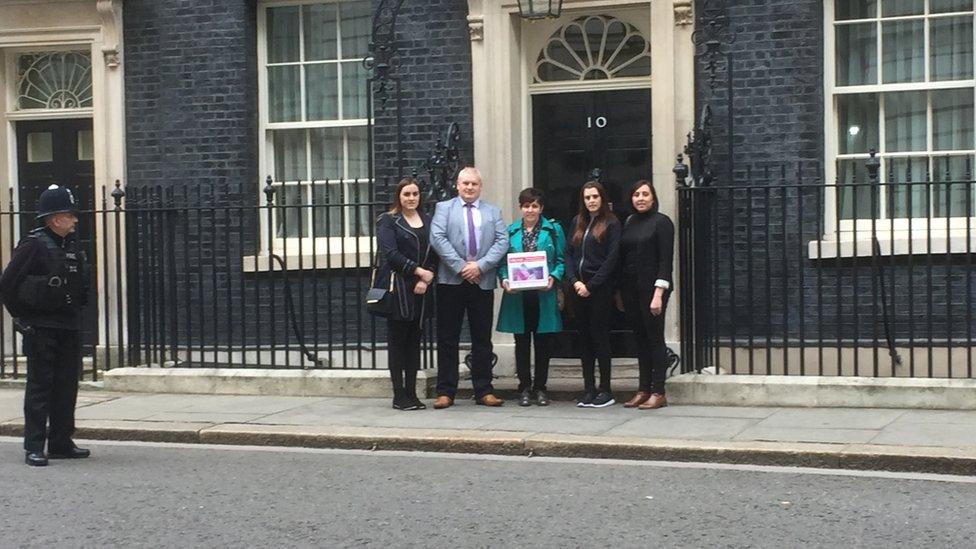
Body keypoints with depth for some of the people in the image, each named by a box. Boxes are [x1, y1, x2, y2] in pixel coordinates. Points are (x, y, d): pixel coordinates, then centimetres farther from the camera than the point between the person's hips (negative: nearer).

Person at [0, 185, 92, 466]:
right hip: (41, 328, -7)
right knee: (40, 387, -3)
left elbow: (82, 283, 25)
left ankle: (61, 444, 18)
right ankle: (34, 448, 1)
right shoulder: (34, 245, -11)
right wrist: (23, 317, -9)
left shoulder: (71, 245, 11)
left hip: (68, 328, 7)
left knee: (67, 386, 9)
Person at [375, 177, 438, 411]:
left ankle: (411, 394, 11)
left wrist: (426, 279, -6)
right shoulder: (387, 221, 0)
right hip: (398, 288, -5)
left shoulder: (427, 221, 15)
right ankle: (399, 396, 2)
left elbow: (434, 253, 9)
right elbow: (390, 252, -11)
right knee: (397, 341, -1)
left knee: (414, 341, 6)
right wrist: (418, 270, -15)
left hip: (421, 290, 5)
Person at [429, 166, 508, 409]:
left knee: (482, 339, 5)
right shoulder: (444, 208, 8)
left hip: (483, 282, 2)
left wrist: (480, 266, -12)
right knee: (447, 339, 0)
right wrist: (460, 267, -14)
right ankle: (445, 392, 4)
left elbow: (502, 241, 2)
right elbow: (437, 238, -6)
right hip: (451, 281, -2)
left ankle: (484, 391, 11)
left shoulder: (493, 212, 14)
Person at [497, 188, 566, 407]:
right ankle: (524, 388, 12)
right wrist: (504, 279, -9)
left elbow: (561, 260, 4)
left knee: (543, 343, 3)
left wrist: (553, 278, -13)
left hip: (544, 296, -1)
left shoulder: (553, 230, 6)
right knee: (522, 342, 5)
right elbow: (502, 260, 9)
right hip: (517, 296, 1)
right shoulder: (510, 231, 9)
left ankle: (540, 388, 13)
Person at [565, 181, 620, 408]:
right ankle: (589, 388, 11)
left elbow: (611, 259, -9)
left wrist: (591, 285, -12)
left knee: (599, 336, -3)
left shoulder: (611, 224, -3)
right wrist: (574, 281, -3)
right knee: (584, 338, 7)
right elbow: (569, 254, 11)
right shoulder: (577, 222, 14)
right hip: (578, 288, 5)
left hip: (600, 288, -5)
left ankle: (605, 390, 3)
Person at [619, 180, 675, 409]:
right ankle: (643, 390, 14)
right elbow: (622, 258, 14)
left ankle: (658, 393, 2)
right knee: (640, 339, 9)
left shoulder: (661, 222, -5)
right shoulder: (629, 222, 13)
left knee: (654, 338, -2)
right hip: (631, 289, 6)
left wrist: (658, 294, -17)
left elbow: (665, 260, -11)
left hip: (651, 289, -6)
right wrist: (620, 291, 10)